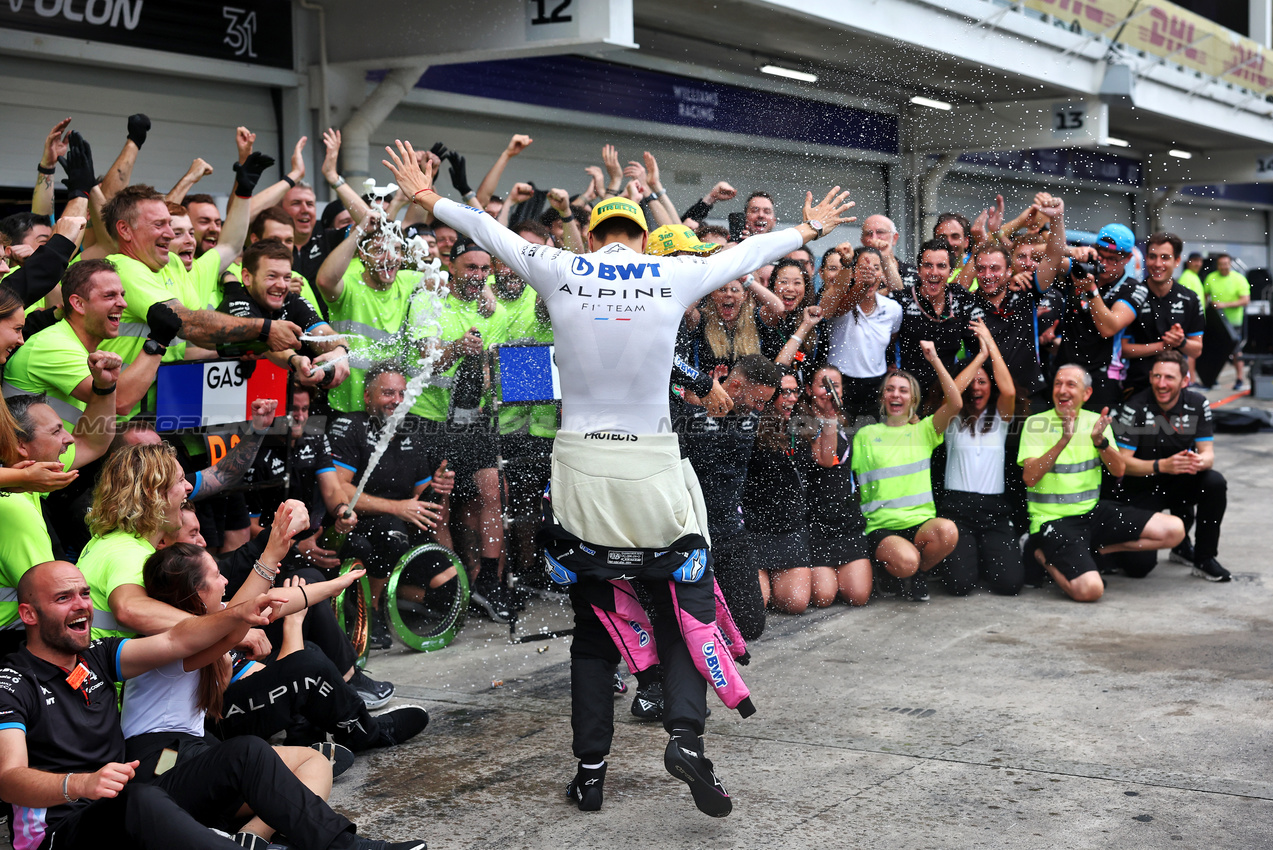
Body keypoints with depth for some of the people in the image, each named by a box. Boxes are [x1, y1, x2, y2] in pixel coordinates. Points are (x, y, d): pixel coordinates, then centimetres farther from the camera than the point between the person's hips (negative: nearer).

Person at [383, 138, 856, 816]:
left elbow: (488, 231, 16)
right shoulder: (674, 276, 1)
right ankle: (685, 732, -11)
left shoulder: (560, 272, 2)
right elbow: (746, 253, 17)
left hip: (581, 468, 1)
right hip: (654, 469, -1)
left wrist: (428, 199, 32)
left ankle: (590, 770, 13)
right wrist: (809, 229, 34)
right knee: (684, 607, 10)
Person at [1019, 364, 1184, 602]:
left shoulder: (1095, 421, 8)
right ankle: (1043, 555, 2)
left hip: (1094, 511, 5)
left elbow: (1119, 471, -1)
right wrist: (1063, 441, -27)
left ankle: (1094, 547, 3)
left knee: (1174, 530, -8)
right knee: (1089, 589, -28)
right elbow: (1029, 478, -18)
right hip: (1053, 519, -5)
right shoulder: (1036, 424, -6)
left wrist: (1099, 440, -19)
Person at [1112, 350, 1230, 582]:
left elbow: (1208, 454, -10)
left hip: (1179, 484, 3)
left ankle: (1204, 558, -9)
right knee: (1138, 566, -17)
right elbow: (1121, 462, -21)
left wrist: (1199, 462, -35)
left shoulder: (1197, 404, -8)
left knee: (1215, 483, -30)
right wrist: (1162, 466, -37)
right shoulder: (1135, 408, -19)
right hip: (1141, 488, -3)